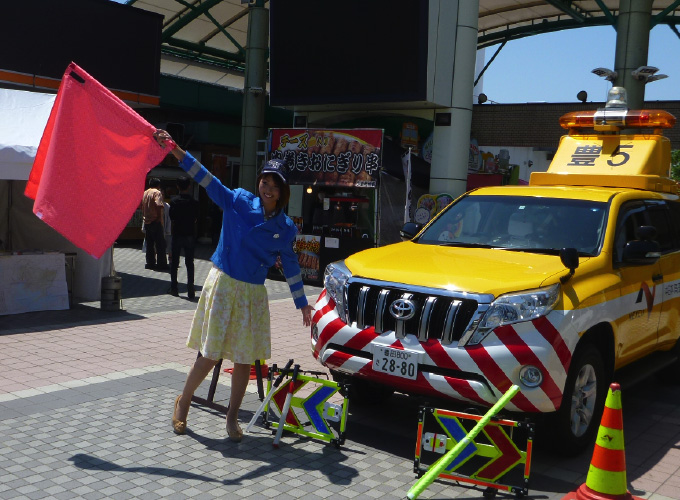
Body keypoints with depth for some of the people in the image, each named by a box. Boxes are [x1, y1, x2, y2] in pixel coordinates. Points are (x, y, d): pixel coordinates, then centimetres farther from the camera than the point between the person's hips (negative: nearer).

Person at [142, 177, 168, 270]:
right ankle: (161, 263, -2)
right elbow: (159, 205, -22)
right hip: (156, 222, -7)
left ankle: (150, 263, 12)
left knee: (149, 244, 11)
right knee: (160, 244, -2)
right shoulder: (157, 192, -9)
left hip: (147, 221, 7)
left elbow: (142, 207, 17)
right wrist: (160, 218, -15)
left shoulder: (144, 193, 13)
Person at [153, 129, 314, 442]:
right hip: (223, 286, -3)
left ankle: (232, 418, 24)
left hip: (253, 295, 3)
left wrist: (302, 303, 14)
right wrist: (174, 149, -21)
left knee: (244, 360, 6)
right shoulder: (238, 202, -5)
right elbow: (206, 179, -11)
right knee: (210, 355, 0)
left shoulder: (286, 228, 2)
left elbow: (290, 267, 11)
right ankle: (183, 403, 25)